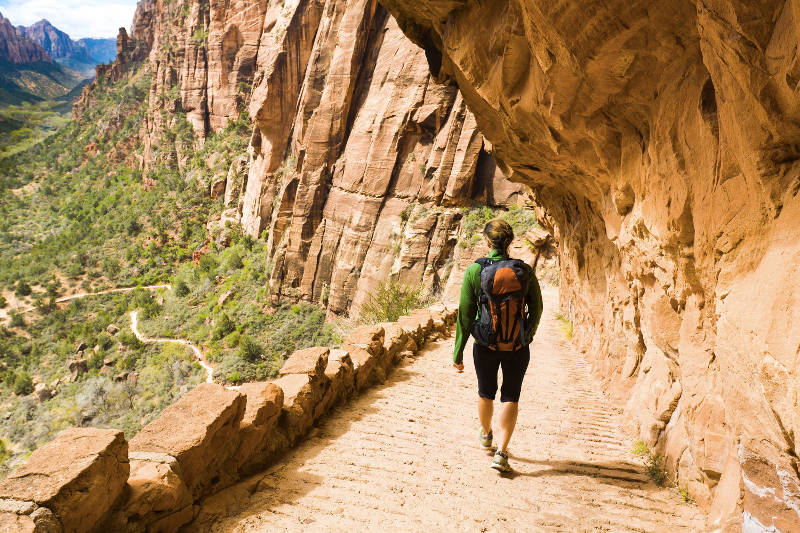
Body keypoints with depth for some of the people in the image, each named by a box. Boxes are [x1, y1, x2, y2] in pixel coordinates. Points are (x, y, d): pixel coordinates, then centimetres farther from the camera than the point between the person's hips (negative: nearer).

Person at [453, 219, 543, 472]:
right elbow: (537, 309, 3)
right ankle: (501, 453, 5)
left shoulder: (475, 270, -12)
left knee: (486, 392, 23)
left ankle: (486, 435, 47)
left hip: (485, 346, 0)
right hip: (517, 347, 0)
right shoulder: (525, 271, -8)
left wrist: (458, 352, -2)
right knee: (511, 397, 14)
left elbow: (465, 314, -10)